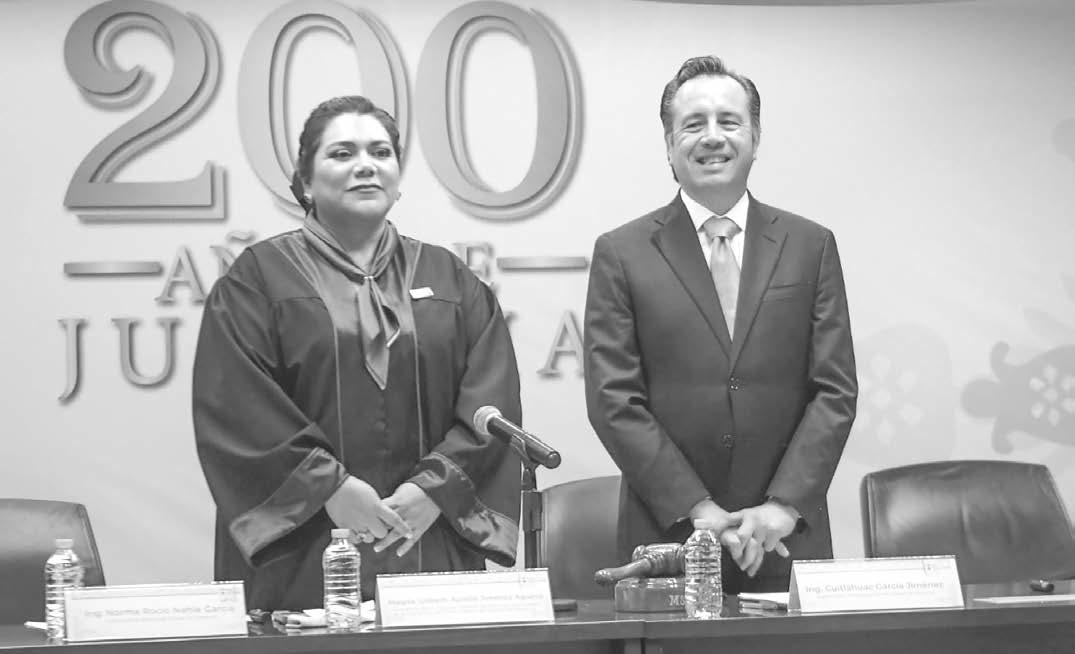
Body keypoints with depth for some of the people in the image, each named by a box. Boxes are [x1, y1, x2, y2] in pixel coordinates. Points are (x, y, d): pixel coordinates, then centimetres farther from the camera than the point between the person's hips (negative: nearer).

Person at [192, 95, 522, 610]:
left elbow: (490, 402, 3)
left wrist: (436, 489, -11)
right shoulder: (258, 278, 4)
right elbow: (236, 404, -7)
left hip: (431, 546, 3)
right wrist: (328, 485, -15)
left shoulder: (450, 280, 13)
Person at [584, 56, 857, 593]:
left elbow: (836, 389, 3)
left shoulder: (811, 247, 8)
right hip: (667, 536, -1)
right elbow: (612, 401, -4)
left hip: (787, 540, 2)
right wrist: (698, 510, -11)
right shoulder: (621, 254, 2)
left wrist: (781, 507, -9)